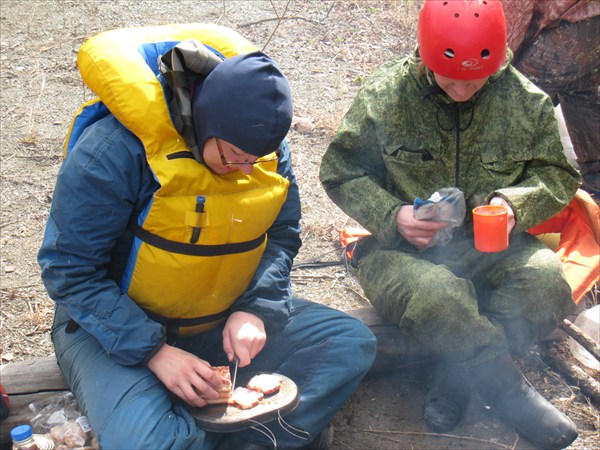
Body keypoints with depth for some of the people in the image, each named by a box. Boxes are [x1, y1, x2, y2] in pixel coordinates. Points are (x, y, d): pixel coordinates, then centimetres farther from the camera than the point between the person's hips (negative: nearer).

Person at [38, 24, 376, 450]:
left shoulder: (263, 142, -7)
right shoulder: (116, 148, -24)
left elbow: (282, 234, 4)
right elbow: (69, 269, -20)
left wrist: (256, 310, -14)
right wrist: (154, 352, -25)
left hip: (224, 320, 5)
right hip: (117, 325, -4)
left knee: (353, 342, -10)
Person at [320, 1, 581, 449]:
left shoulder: (527, 101, 1)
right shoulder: (385, 96, -5)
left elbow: (558, 175, 10)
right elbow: (340, 172, 1)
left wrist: (514, 204, -13)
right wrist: (392, 215, -16)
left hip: (491, 245, 3)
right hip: (402, 247, -2)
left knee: (546, 279, -30)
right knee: (433, 293, -37)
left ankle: (456, 375, -18)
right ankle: (514, 394, -17)